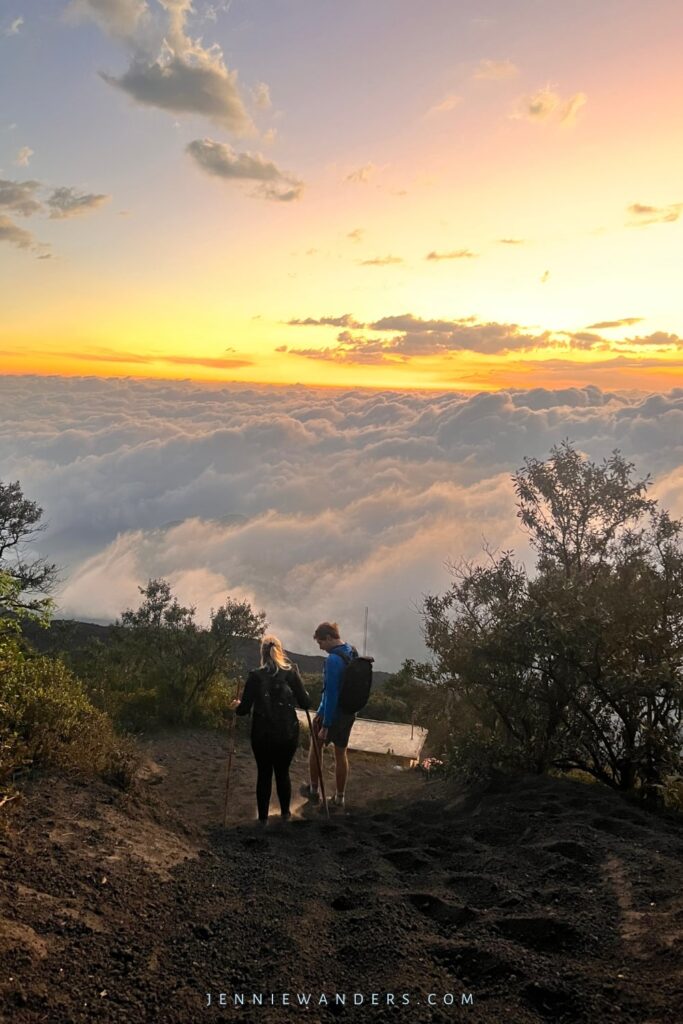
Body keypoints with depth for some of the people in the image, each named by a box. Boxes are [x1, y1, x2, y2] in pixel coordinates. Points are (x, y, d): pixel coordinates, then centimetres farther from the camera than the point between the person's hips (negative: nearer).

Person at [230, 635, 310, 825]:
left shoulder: (255, 676, -8)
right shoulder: (291, 673, -6)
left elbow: (244, 709, -6)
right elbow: (305, 703, -4)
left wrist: (236, 707, 16)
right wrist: (305, 696, 18)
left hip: (262, 734, -1)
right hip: (287, 734, 1)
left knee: (264, 774, 13)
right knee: (283, 772, 18)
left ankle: (263, 817, 21)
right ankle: (285, 813, 31)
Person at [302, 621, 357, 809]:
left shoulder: (333, 660, -26)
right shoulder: (353, 652, 0)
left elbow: (331, 694, -26)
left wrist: (325, 726, -22)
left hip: (331, 713, -7)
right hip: (349, 713, 7)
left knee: (316, 746, 17)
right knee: (341, 753, 16)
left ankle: (314, 790, 29)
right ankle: (340, 797, 25)